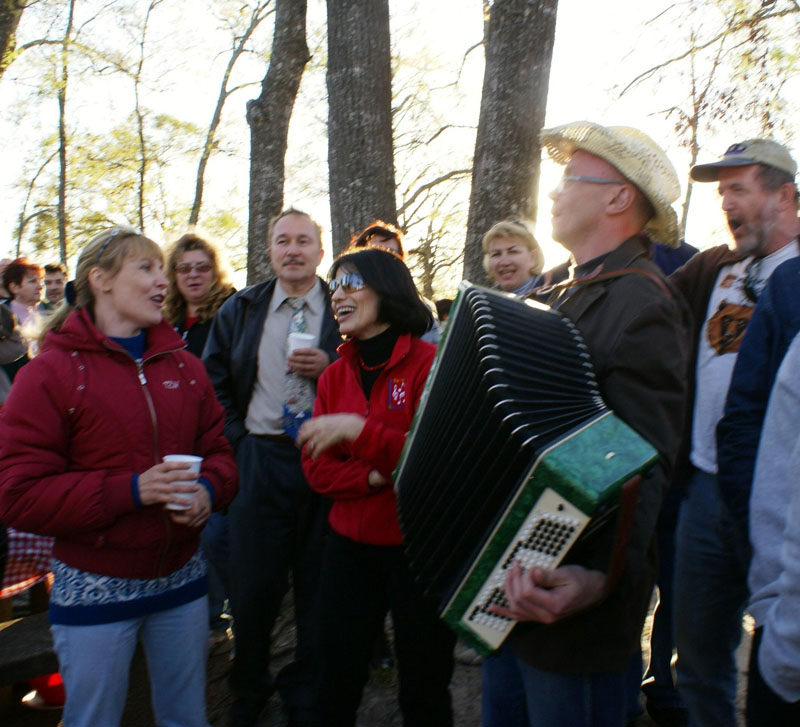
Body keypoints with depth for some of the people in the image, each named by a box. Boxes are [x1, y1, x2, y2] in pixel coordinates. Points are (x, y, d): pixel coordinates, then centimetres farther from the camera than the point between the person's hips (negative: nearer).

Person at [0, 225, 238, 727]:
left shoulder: (183, 366, 5)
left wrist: (208, 491, -13)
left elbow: (219, 452, 11)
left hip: (181, 578, 5)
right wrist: (131, 490, -23)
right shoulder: (52, 371, -10)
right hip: (95, 588, -4)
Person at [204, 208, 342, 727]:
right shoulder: (241, 310, 10)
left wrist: (330, 367, -14)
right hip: (259, 459, 1)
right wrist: (236, 436, 2)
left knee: (319, 585, 9)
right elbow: (214, 378, 12)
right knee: (254, 583, 7)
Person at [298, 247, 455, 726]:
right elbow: (317, 470, 2)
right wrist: (376, 477, -16)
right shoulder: (335, 375, 6)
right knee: (336, 686, 14)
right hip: (351, 545, 5)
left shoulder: (430, 363, -10)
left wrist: (358, 429, -28)